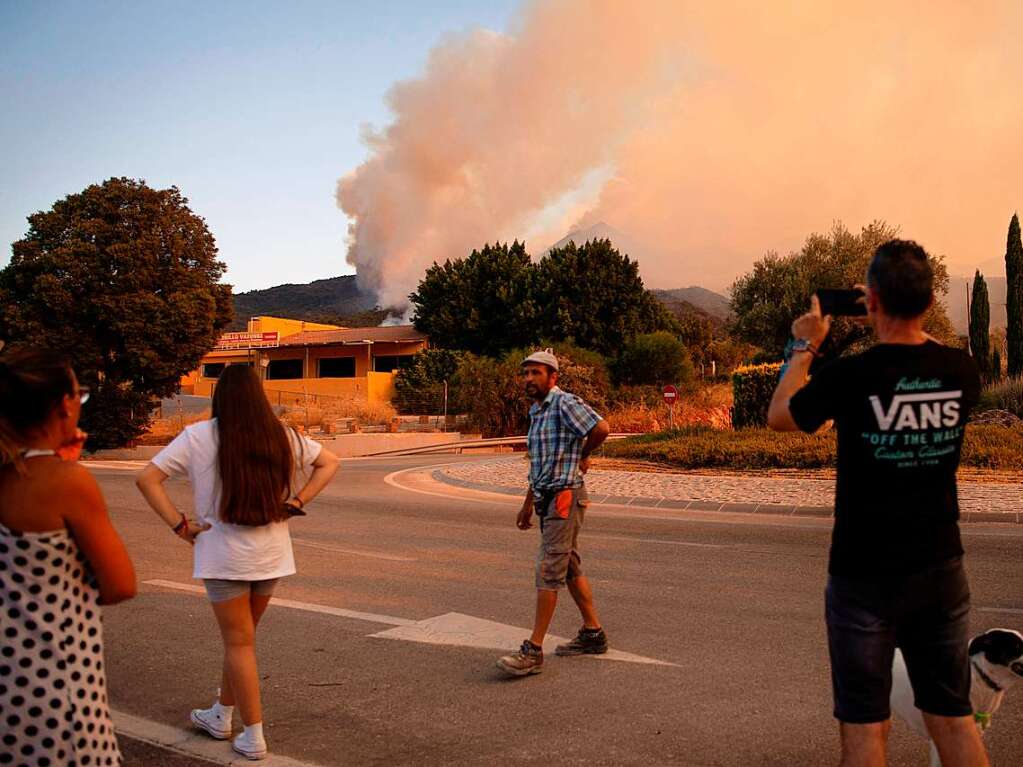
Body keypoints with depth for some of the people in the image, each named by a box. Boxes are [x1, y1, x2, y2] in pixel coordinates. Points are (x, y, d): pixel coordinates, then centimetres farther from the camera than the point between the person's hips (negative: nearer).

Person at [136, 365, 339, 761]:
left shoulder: (198, 436, -9)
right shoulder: (282, 437, 0)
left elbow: (147, 479, -12)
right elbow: (329, 463, 9)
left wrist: (179, 525, -9)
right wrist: (297, 501, 5)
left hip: (224, 555, -4)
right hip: (271, 554, 4)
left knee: (239, 643, 6)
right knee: (240, 637, 20)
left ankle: (254, 737, 10)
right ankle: (220, 716, 36)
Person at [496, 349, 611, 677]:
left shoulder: (565, 403, -12)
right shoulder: (537, 411, 16)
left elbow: (601, 428, -27)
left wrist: (581, 456, -9)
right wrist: (528, 503, 23)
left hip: (565, 497, -10)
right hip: (547, 499, 10)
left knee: (548, 570, -10)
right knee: (570, 568, 15)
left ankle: (533, 651, -8)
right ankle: (593, 634, 27)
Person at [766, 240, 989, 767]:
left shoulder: (848, 377, -17)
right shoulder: (961, 371, -5)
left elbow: (778, 416, 2)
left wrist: (805, 347, 12)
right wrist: (906, 328, 21)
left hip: (866, 577, -4)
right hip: (942, 571, 4)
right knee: (953, 718, 16)